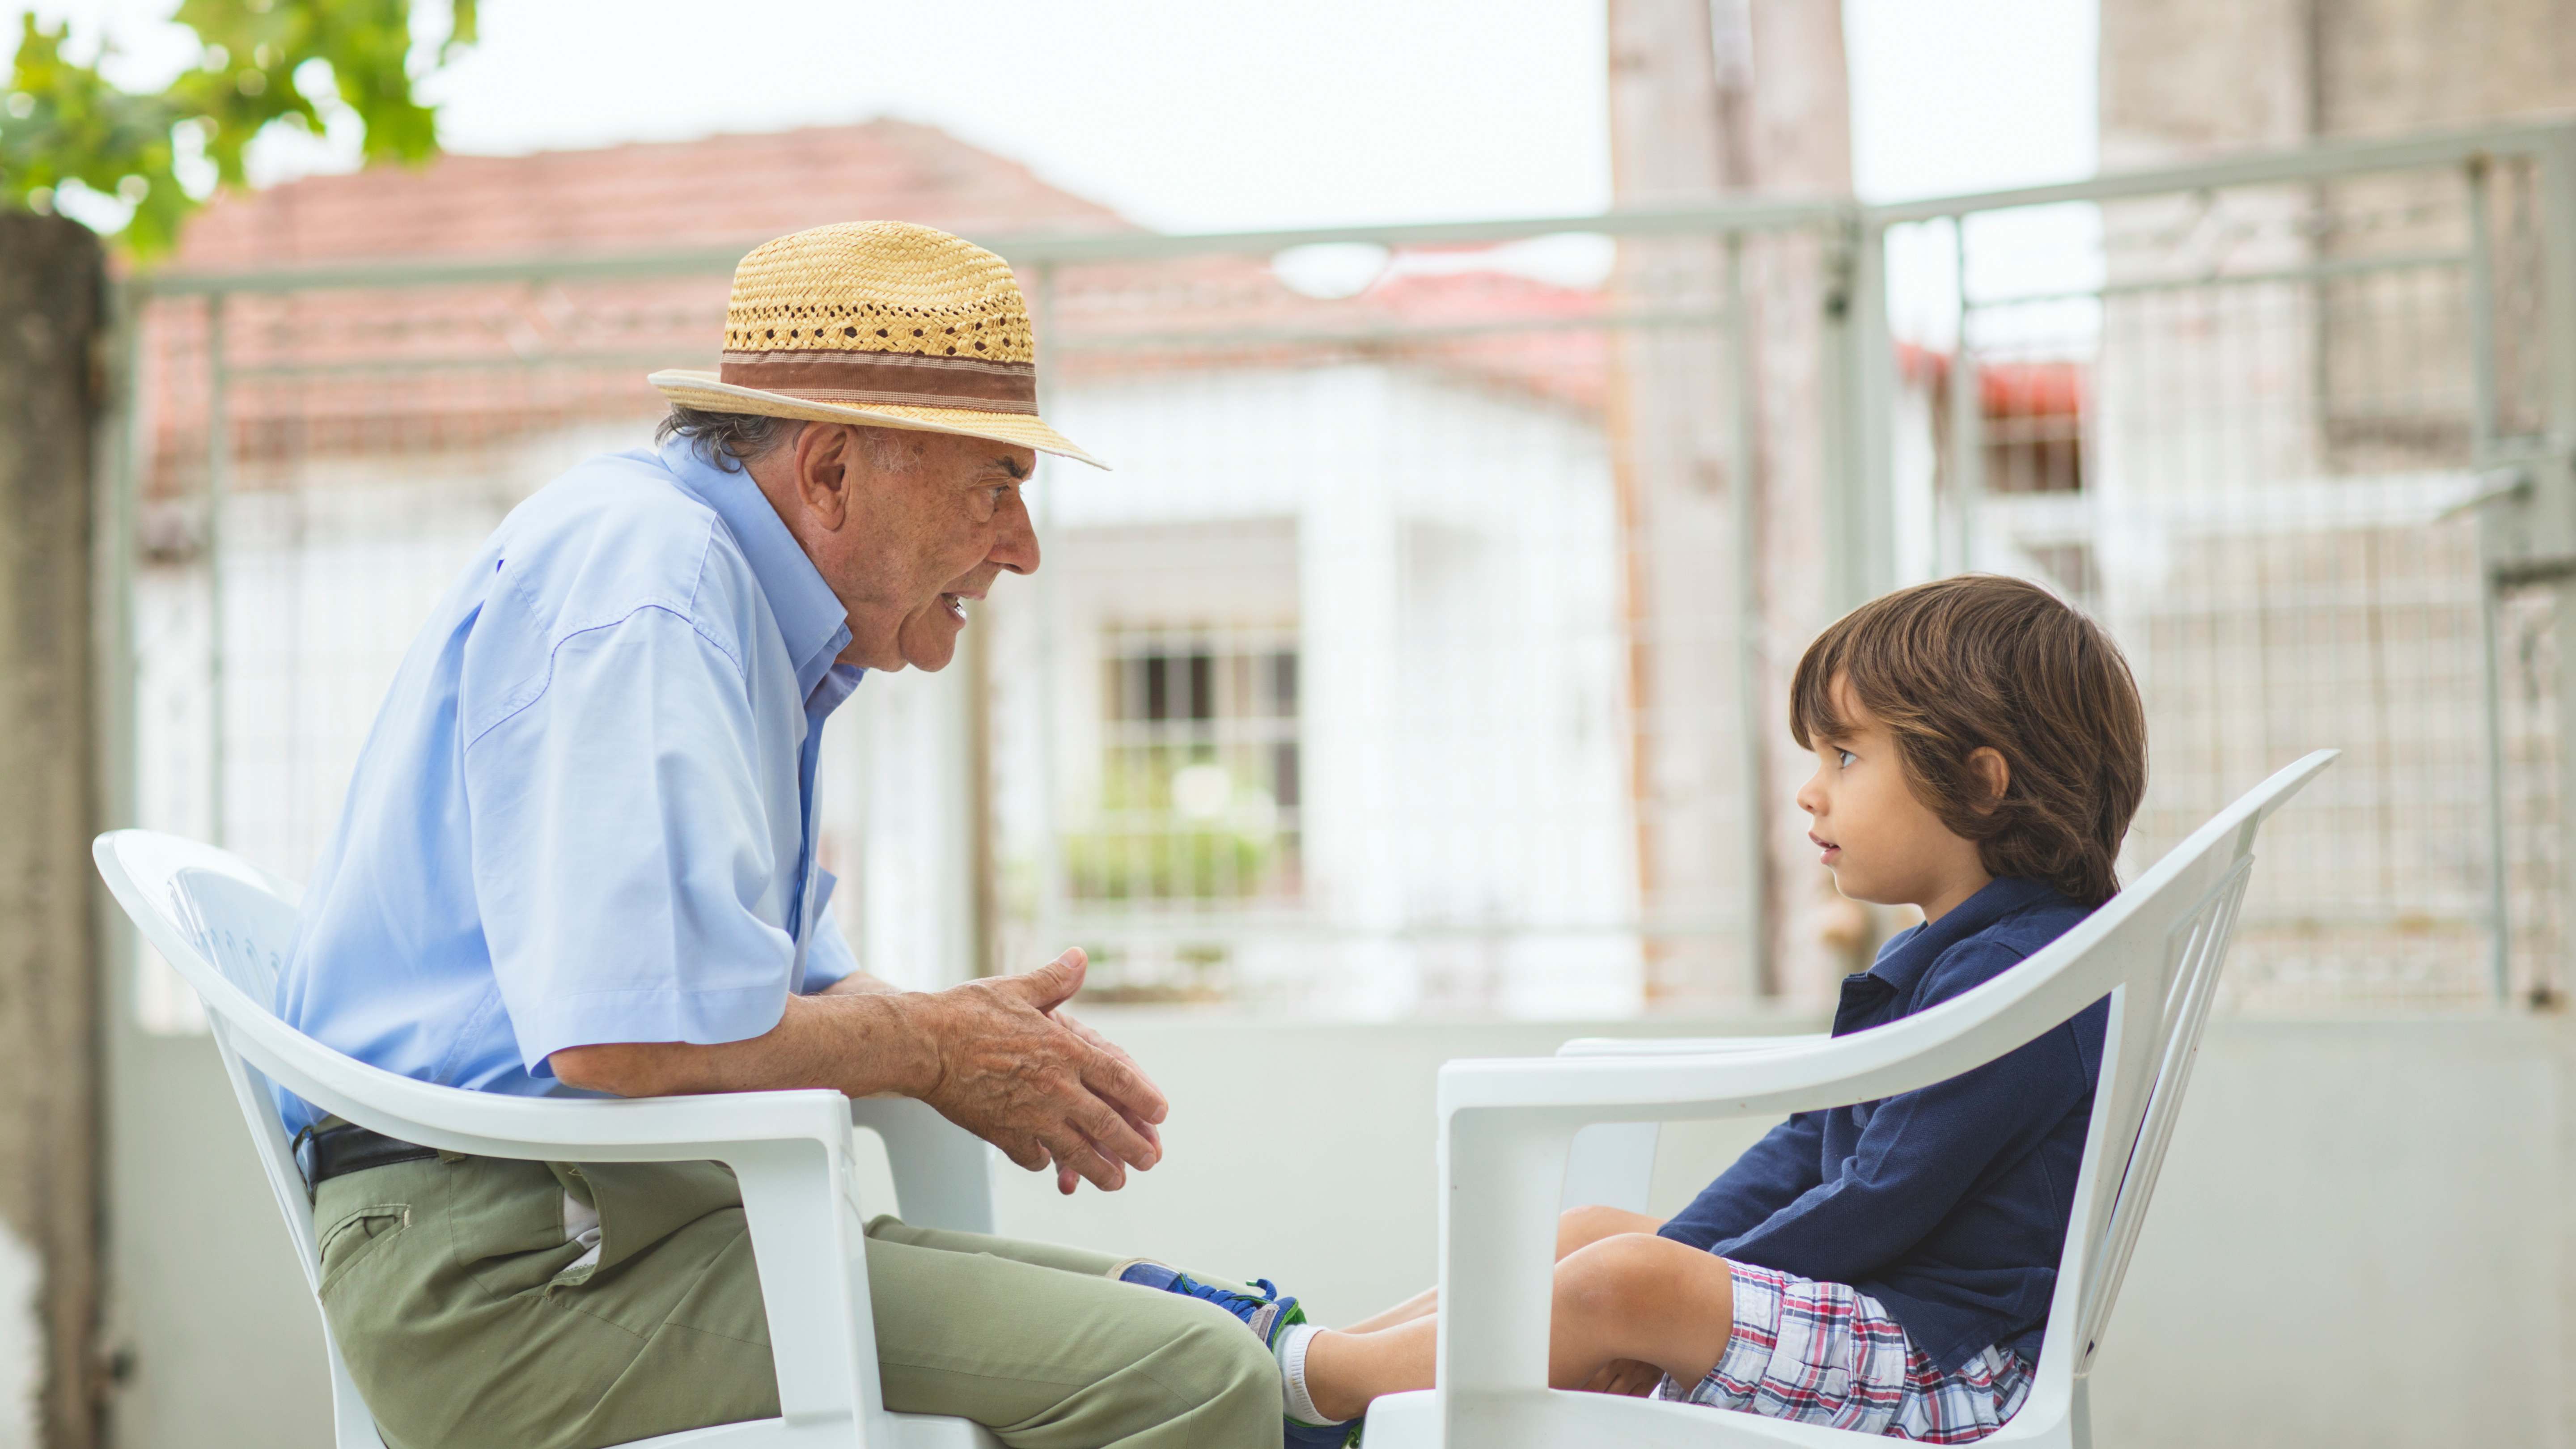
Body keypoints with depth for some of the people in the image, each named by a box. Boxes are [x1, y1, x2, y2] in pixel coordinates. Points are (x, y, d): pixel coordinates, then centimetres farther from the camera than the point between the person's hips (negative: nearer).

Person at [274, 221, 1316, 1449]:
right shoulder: (640, 576, -14)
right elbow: (631, 1028, -27)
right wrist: (931, 1048, -10)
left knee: (1212, 1327, 6)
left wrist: (986, 1036, 6)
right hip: (506, 1266, -10)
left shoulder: (748, 600, 18)